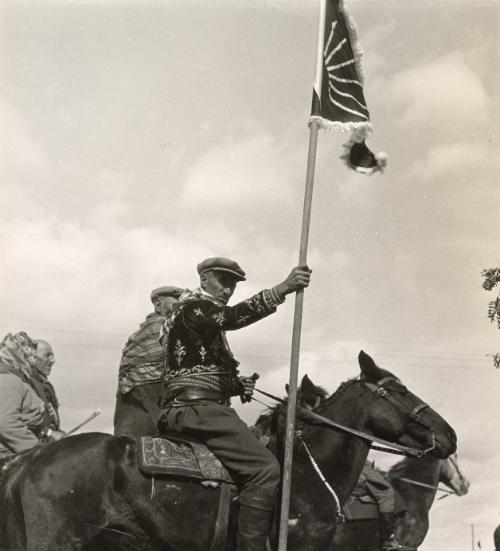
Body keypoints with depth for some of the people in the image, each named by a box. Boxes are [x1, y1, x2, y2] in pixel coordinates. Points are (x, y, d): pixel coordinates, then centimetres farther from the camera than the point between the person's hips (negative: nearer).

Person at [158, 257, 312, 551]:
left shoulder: (209, 319, 26)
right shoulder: (193, 307, -5)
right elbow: (232, 316, -28)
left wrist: (239, 385, 10)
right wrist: (281, 289, -37)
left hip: (196, 409, 11)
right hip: (196, 408, -11)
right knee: (264, 467, -21)